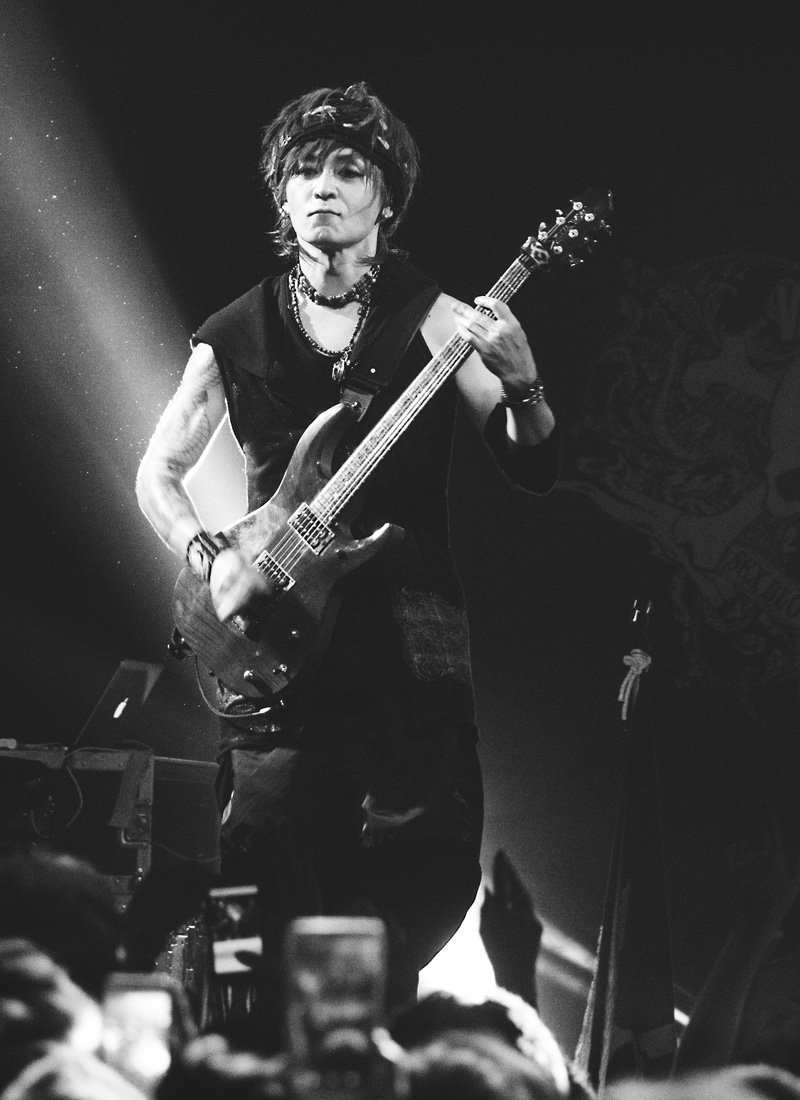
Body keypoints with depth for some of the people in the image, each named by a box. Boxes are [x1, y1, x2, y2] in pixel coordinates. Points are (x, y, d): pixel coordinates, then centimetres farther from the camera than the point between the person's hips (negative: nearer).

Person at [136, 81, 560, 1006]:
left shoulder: (430, 320, 3)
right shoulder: (236, 335, 9)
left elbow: (532, 470, -1)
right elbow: (158, 471, 15)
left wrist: (520, 382, -21)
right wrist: (210, 558, -3)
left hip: (408, 631, -1)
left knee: (428, 875, -6)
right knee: (277, 891, 0)